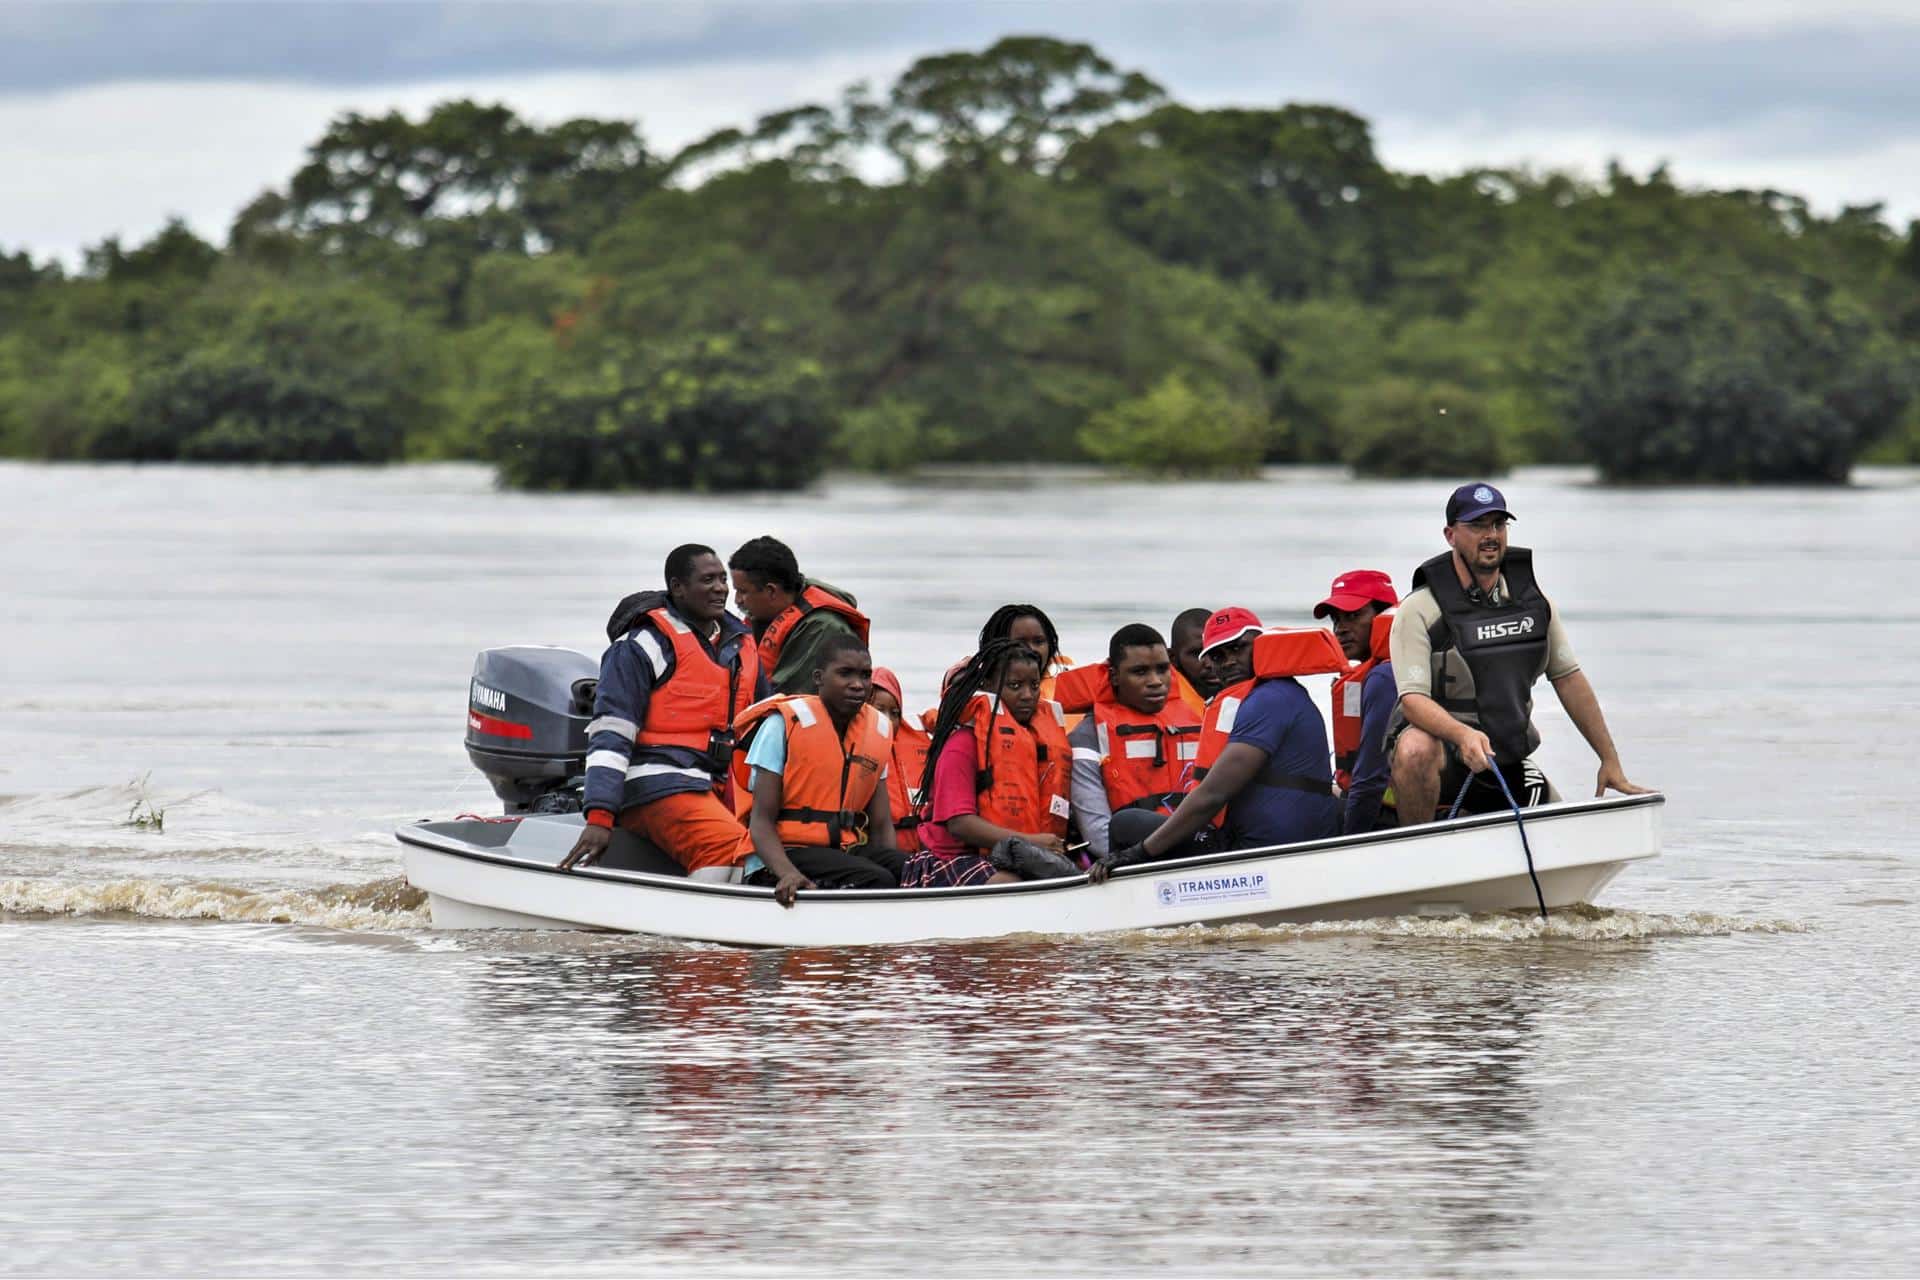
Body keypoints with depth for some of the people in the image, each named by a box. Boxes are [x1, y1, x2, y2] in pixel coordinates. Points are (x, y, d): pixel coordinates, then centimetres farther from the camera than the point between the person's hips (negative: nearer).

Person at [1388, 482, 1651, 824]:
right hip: (1442, 748, -6)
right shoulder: (1420, 610, -13)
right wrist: (1463, 735, -42)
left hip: (1506, 763, 6)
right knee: (1416, 750, -40)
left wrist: (1610, 761, 7)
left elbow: (1569, 679, 9)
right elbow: (1413, 699, -22)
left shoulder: (1532, 600, 4)